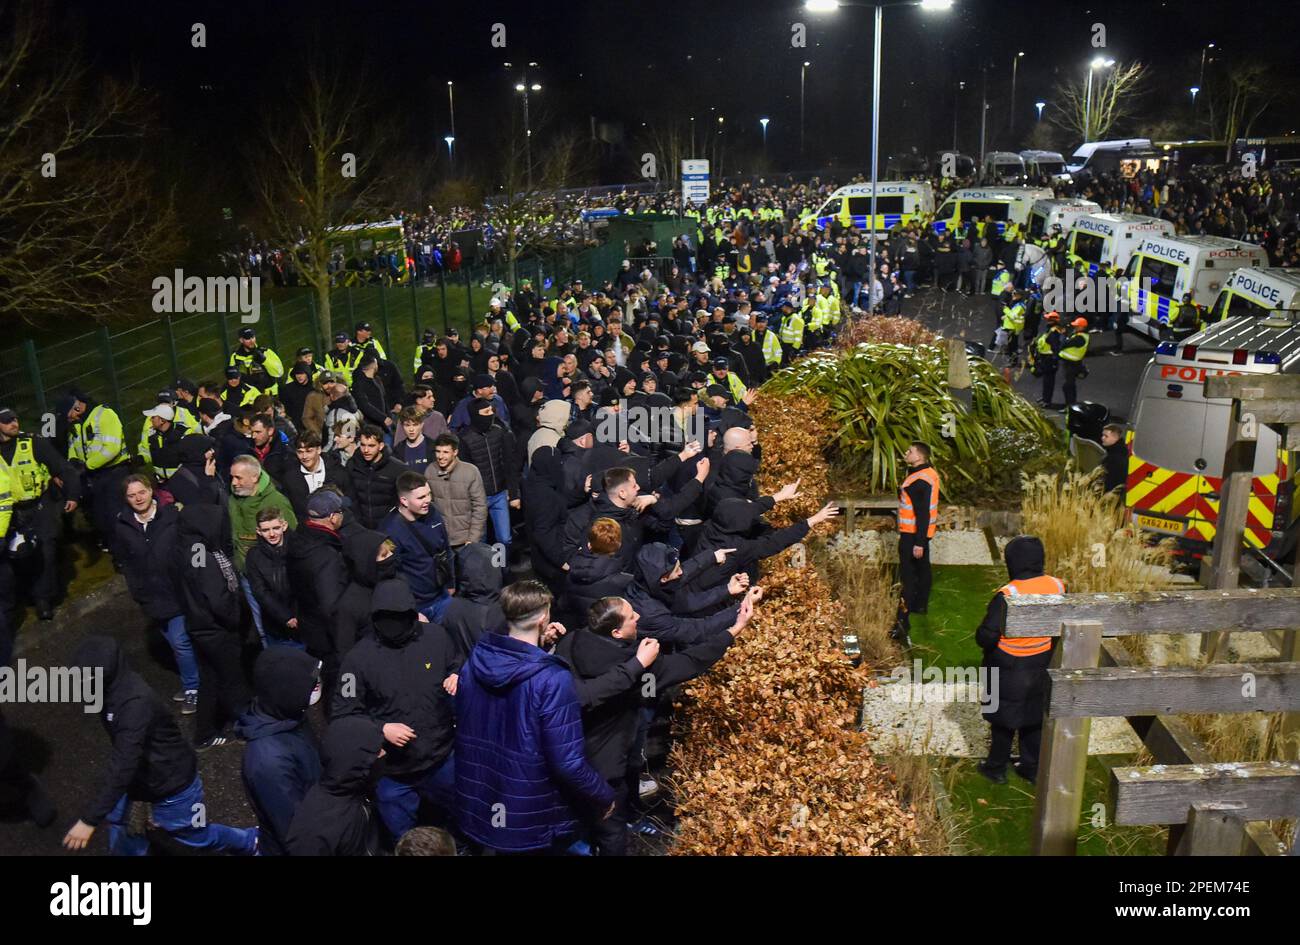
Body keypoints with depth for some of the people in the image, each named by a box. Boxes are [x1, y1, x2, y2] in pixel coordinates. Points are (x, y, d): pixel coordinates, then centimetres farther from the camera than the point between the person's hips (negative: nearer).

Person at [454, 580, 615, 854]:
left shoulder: (474, 660, -7)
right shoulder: (552, 679, -26)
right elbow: (568, 764, -25)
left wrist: (536, 648, 7)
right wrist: (605, 797, -9)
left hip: (478, 808, 5)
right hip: (532, 822, -5)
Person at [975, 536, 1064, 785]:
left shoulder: (1008, 595, -28)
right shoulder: (1057, 587, -11)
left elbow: (986, 636, -24)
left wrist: (981, 635, -3)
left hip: (1008, 670, -5)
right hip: (1040, 668, 5)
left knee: (1004, 720, 14)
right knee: (1034, 718, 21)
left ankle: (996, 767, 29)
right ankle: (1032, 767, 34)